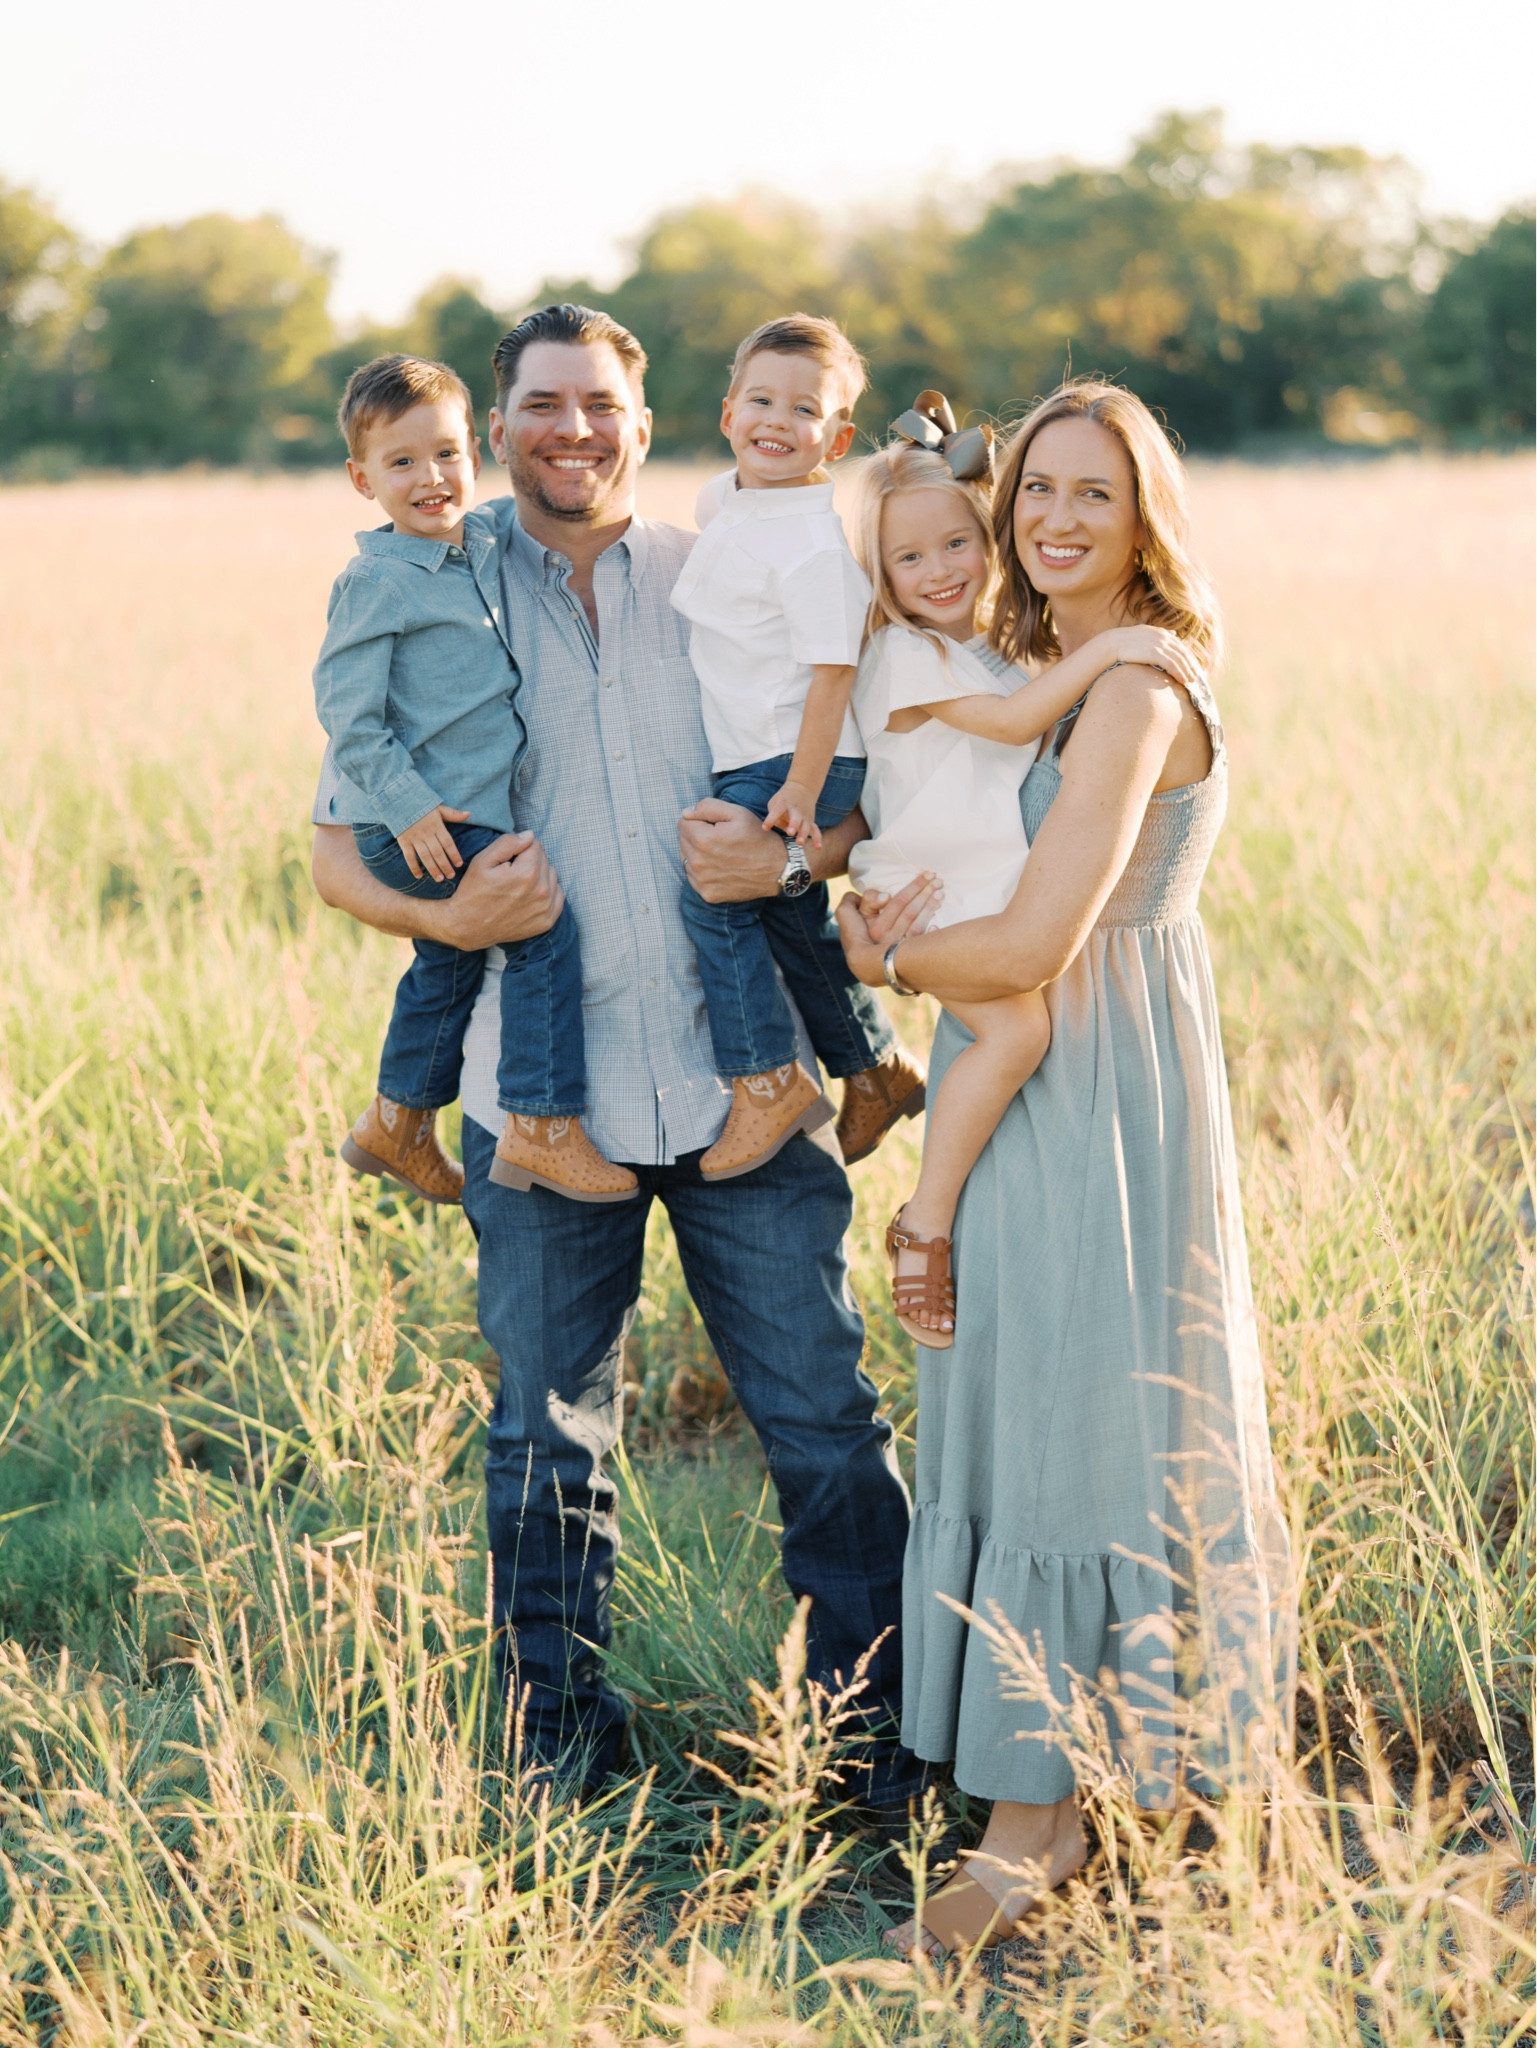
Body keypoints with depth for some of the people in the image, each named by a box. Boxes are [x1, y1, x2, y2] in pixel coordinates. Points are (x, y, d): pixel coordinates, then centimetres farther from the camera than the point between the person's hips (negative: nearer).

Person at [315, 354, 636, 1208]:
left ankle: (400, 1122, 41)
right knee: (545, 926, -17)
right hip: (413, 827, -9)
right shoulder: (376, 581, -15)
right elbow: (346, 707, -18)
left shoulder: (484, 544, 8)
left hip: (470, 815, 9)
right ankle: (543, 1128, -14)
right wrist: (408, 805, -22)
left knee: (449, 960, 23)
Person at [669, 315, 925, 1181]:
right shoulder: (722, 500, 7)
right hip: (746, 759, 9)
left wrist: (801, 790, -24)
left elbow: (832, 670, -21)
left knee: (713, 894, -17)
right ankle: (877, 1069, 32)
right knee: (794, 914, 16)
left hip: (800, 761, -9)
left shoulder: (815, 544, -20)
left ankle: (769, 1077, -8)